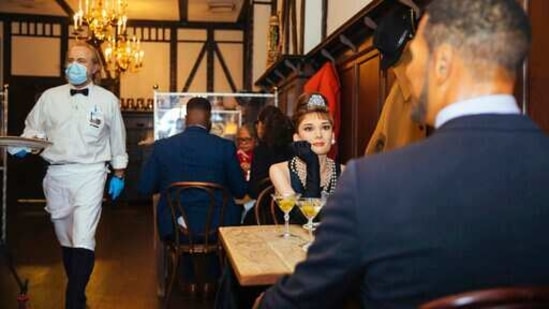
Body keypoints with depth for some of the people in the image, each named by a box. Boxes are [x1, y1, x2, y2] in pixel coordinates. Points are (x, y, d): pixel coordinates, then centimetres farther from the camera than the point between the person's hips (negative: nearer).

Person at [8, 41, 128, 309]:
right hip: (56, 175, 4)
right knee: (65, 240, 15)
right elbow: (34, 129, 13)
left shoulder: (107, 100, 0)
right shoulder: (50, 97, 5)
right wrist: (23, 145, -9)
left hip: (90, 175, -3)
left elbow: (117, 140, 8)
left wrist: (119, 175, 10)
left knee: (83, 241, -14)